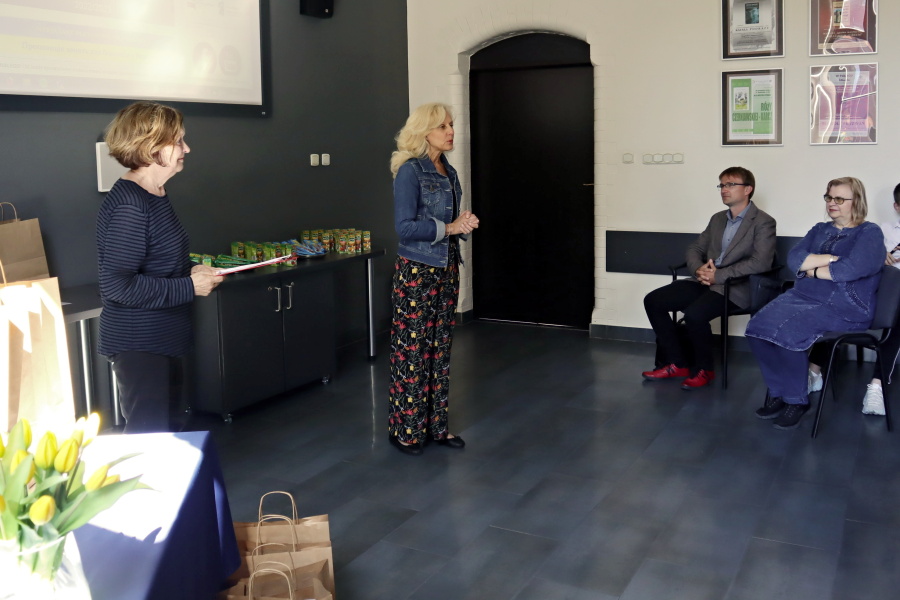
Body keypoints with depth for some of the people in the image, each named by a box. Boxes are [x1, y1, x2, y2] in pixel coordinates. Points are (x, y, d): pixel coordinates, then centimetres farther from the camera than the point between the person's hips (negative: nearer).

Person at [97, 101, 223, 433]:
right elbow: (117, 286, -25)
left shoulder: (155, 195, 9)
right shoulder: (129, 206, -21)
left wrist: (190, 270, 1)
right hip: (138, 344, -10)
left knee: (165, 427, 19)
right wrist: (189, 287, -19)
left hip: (162, 340, 10)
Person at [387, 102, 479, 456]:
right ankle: (405, 429, 11)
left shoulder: (449, 172, 12)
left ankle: (435, 424, 21)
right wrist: (449, 227, -17)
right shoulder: (410, 172, -11)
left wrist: (466, 223, -1)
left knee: (440, 348, 11)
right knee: (411, 350, -1)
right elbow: (405, 227, -18)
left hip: (447, 268, 8)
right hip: (416, 270, -8)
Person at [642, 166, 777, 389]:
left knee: (694, 313, -33)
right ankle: (677, 363, 1)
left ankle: (703, 369, -7)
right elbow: (695, 248, 18)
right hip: (706, 282, 8)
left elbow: (761, 262, -17)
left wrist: (718, 276, -20)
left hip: (736, 287, -8)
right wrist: (698, 269, -6)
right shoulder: (717, 219, 19)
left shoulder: (763, 222, -4)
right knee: (653, 300, -8)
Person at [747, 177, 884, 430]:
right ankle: (778, 392, -8)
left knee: (786, 331, -31)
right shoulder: (820, 230, 20)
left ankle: (797, 399, -12)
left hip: (843, 307, -6)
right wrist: (831, 259, -8)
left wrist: (812, 269, -4)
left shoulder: (870, 233, 1)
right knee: (758, 327, -21)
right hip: (802, 296, 6)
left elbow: (852, 268, -18)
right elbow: (794, 260, 4)